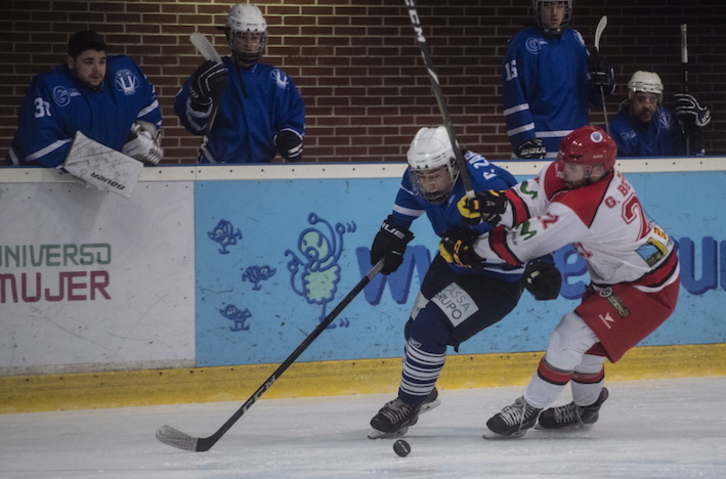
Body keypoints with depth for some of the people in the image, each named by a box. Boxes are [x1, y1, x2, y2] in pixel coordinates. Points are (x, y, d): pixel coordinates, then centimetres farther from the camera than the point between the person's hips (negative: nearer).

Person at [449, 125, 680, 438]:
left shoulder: (581, 206, -35)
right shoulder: (580, 171, -11)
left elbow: (524, 244, -28)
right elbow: (534, 196, -15)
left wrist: (471, 251, -17)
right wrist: (500, 204, -36)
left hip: (648, 288, -10)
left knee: (573, 334, -14)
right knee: (582, 336, 20)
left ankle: (528, 410, -4)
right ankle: (586, 406, 40)